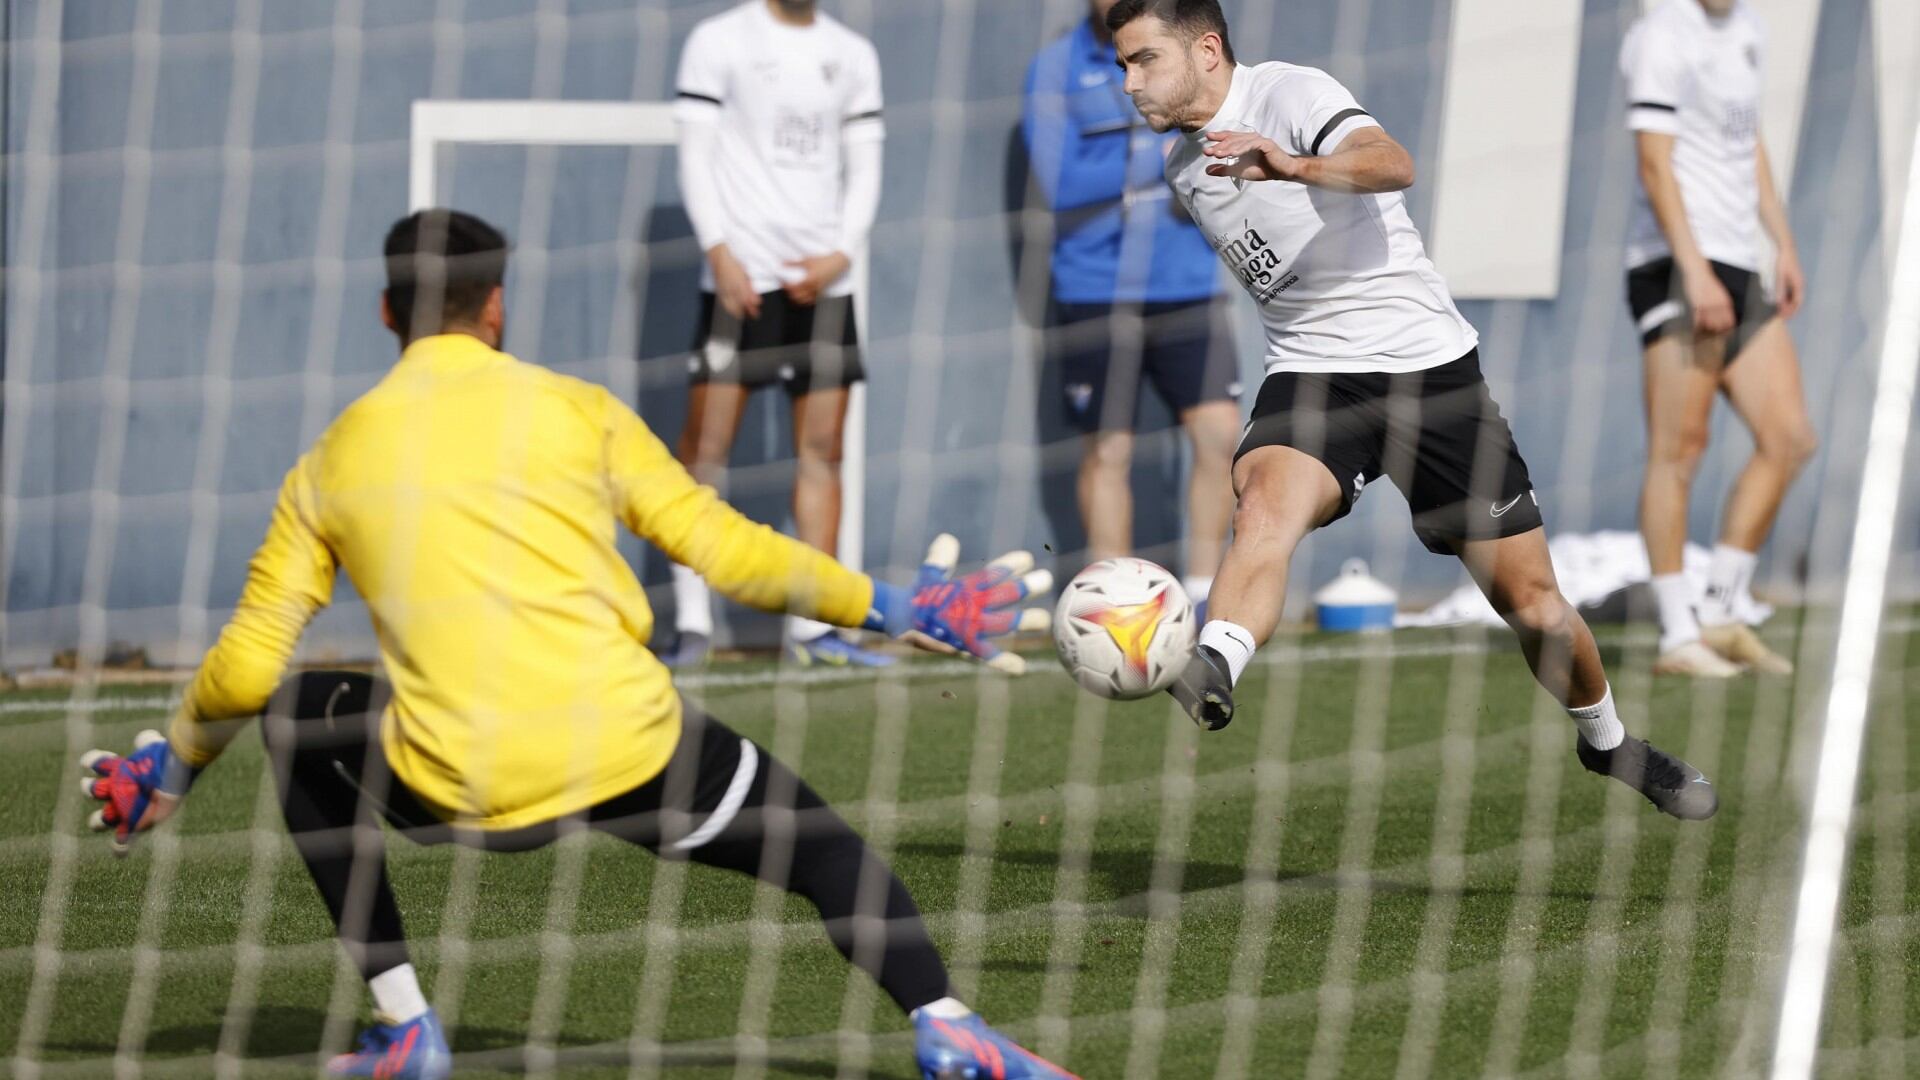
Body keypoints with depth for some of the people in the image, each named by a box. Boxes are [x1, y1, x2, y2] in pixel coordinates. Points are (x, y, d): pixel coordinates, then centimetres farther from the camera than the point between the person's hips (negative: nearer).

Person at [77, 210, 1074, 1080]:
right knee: (824, 849, 21)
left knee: (296, 722, 29)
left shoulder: (331, 464, 10)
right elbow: (725, 552, 5)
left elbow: (244, 668, 10)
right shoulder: (574, 412, 7)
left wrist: (171, 768, 29)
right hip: (632, 752, 0)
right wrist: (891, 607, 16)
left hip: (459, 790, 0)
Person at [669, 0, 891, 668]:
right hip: (741, 273, -4)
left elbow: (864, 168, 13)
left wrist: (840, 255, -3)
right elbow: (696, 156, -3)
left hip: (822, 280, 4)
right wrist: (720, 252, -13)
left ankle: (811, 627, 4)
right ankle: (691, 619, -4)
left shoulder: (853, 55, 14)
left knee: (821, 449, 2)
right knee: (706, 444, -8)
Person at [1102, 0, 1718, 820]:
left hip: (1427, 365, -4)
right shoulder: (1185, 169, 11)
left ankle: (1606, 741, 27)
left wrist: (1294, 167, -52)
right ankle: (1212, 674, -55)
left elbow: (1391, 165, -34)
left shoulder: (1290, 95, -13)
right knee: (1268, 503, -31)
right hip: (1310, 375, 4)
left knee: (1529, 598, 1)